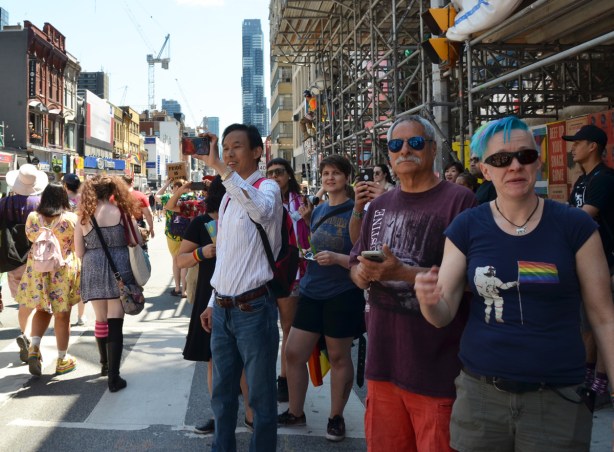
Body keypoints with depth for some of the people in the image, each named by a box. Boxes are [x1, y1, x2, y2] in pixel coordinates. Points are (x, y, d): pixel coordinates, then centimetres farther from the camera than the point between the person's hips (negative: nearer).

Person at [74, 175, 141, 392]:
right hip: (118, 270, -3)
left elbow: (79, 252, 4)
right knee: (115, 322, -2)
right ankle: (113, 377, -3)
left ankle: (105, 364, 37)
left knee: (101, 320, 19)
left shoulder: (84, 217, 4)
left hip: (92, 271, 3)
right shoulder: (121, 212, -1)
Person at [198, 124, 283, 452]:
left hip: (254, 308, -7)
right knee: (222, 392, 18)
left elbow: (262, 211, -36)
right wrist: (213, 302, 19)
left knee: (261, 396, 4)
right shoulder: (228, 196, 15)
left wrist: (220, 168, -36)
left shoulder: (267, 187, -8)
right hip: (222, 309, 8)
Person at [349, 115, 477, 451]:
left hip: (437, 369, -6)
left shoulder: (459, 201, -9)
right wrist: (362, 274, -5)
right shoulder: (379, 206, 12)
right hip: (382, 360, 6)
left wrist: (403, 273, -24)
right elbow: (356, 264, 18)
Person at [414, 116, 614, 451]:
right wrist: (428, 300, -23)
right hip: (480, 393, 2)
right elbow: (443, 315, -1)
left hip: (558, 399, -1)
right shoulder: (466, 228, -2)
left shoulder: (574, 226, -5)